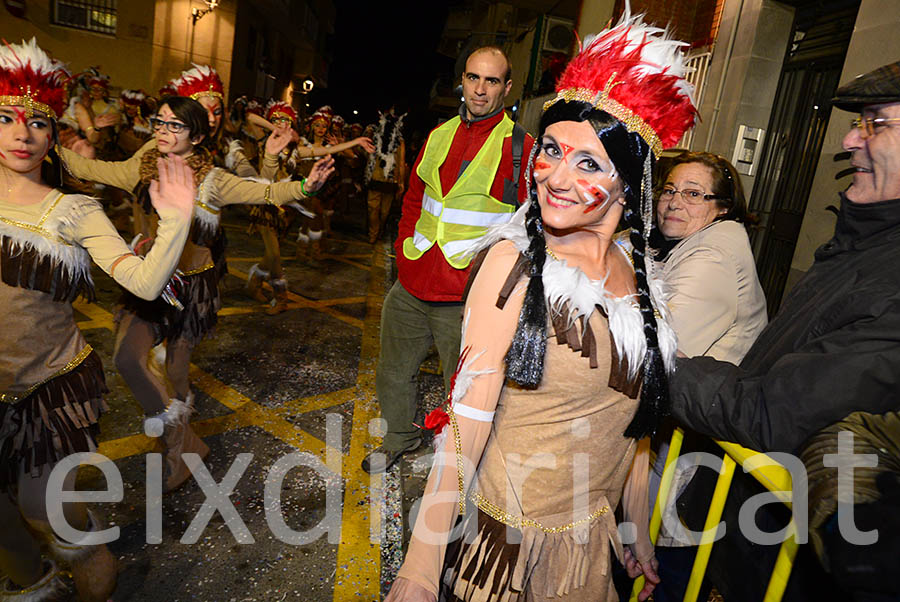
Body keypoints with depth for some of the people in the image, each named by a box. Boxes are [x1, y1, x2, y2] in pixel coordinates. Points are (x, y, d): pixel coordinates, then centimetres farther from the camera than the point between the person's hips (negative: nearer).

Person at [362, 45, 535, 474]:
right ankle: (400, 439, 46)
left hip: (464, 298, -5)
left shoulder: (521, 148, -7)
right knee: (392, 374, 20)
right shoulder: (439, 136, 11)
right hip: (410, 287, 6)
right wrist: (405, 250, 9)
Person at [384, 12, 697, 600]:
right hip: (505, 534, -4)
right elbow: (470, 415, -20)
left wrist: (638, 529, 13)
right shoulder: (516, 262, -19)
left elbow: (633, 415, 6)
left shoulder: (641, 276, -3)